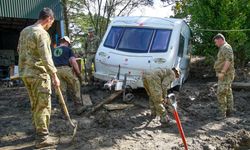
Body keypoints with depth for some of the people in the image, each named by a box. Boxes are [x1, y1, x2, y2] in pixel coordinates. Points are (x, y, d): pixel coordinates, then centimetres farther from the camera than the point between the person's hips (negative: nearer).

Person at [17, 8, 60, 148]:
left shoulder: (24, 31, 12)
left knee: (35, 104, 18)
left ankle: (39, 130, 30)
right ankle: (42, 138, 3)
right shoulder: (42, 33, -15)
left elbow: (20, 50, 20)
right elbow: (46, 58, -20)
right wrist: (55, 76, -17)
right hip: (38, 74, -9)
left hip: (25, 73, 9)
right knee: (43, 105, -2)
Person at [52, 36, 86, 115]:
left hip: (56, 71, 5)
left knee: (62, 92, 8)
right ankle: (78, 107, 10)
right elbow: (73, 62, -4)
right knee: (75, 89, 9)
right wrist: (79, 73, -1)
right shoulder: (68, 49, 7)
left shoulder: (54, 50, 24)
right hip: (66, 69, -5)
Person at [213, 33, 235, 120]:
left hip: (225, 74, -11)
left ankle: (222, 112, -8)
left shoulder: (226, 47, -14)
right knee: (228, 92, 15)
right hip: (225, 75, 11)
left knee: (221, 93, -12)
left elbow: (228, 60, -25)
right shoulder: (223, 48, 18)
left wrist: (222, 72, -27)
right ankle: (229, 110, 24)